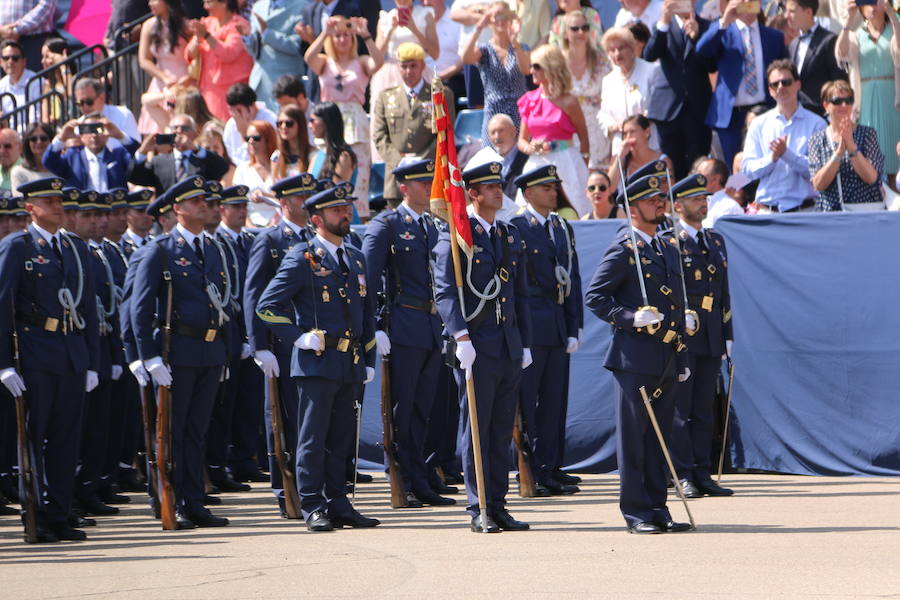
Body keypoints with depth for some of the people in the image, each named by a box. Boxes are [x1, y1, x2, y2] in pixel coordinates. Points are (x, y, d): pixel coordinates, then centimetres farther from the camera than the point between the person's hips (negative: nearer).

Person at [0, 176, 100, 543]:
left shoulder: (77, 247, 15)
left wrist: (91, 362, 11)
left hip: (73, 357, 5)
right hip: (35, 357, -5)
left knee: (66, 440, 6)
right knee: (32, 440, -2)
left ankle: (58, 517, 11)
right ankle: (36, 520, 2)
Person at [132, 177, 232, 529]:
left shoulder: (212, 250, 15)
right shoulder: (161, 249, -5)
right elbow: (140, 306, -9)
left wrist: (223, 353, 14)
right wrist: (151, 358, -15)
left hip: (211, 351, 6)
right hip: (177, 351, -6)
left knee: (197, 431, 9)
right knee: (172, 432, -1)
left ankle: (193, 505, 13)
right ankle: (172, 506, 3)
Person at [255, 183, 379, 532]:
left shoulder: (356, 260, 16)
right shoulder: (302, 259, -5)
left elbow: (366, 313, 22)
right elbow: (267, 305, -7)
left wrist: (369, 360, 16)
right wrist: (299, 336, -12)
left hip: (350, 364, 7)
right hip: (317, 361, -6)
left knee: (342, 439, 9)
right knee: (313, 438, -4)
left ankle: (338, 504, 14)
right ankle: (313, 507, -2)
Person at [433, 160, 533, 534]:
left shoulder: (511, 237, 16)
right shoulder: (456, 236, -5)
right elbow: (445, 292, -12)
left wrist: (525, 344, 16)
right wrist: (460, 335, -22)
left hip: (509, 347, 6)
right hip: (475, 347, -6)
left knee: (502, 432, 8)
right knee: (477, 430, -2)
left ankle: (498, 507, 13)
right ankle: (480, 511, 1)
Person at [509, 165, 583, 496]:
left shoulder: (563, 228, 15)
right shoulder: (514, 229, -6)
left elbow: (572, 280, 15)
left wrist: (574, 329, 9)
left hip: (558, 326, 7)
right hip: (529, 326, -7)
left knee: (554, 399, 9)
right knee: (525, 400, -2)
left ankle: (550, 467, 16)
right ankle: (530, 472, 1)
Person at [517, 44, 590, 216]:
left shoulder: (567, 102, -4)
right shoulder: (530, 100, 8)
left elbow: (584, 138, 2)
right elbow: (522, 140, 13)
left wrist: (583, 168, -1)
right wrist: (530, 148, -9)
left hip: (564, 164, -4)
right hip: (536, 164, 4)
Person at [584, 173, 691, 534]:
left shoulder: (668, 248, 17)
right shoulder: (623, 249, -6)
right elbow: (594, 297, -9)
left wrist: (682, 359, 19)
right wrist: (631, 318, -22)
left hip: (665, 358, 7)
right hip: (634, 357, -7)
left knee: (659, 436, 9)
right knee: (633, 436, -3)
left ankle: (657, 509, 13)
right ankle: (636, 513, 0)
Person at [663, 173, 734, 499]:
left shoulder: (716, 241, 17)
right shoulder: (666, 243, -3)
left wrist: (727, 336, 14)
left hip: (710, 338, 6)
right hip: (680, 337, -6)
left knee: (704, 410, 8)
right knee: (679, 409, -3)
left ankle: (703, 474, 11)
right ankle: (684, 476, -1)